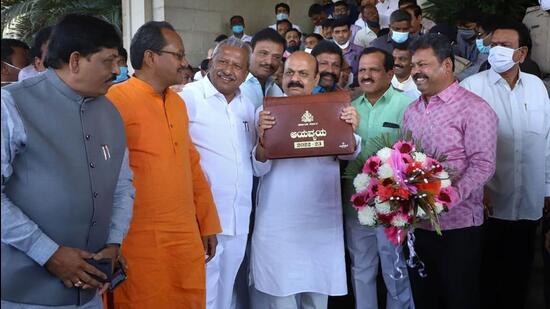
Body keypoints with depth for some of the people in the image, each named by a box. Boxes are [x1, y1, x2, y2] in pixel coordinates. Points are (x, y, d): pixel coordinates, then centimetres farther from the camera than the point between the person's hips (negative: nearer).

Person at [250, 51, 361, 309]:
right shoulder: (266, 113, 0)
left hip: (320, 221, 2)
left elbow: (349, 154, -4)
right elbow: (259, 169, -6)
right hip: (277, 222, -1)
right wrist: (262, 139, -26)